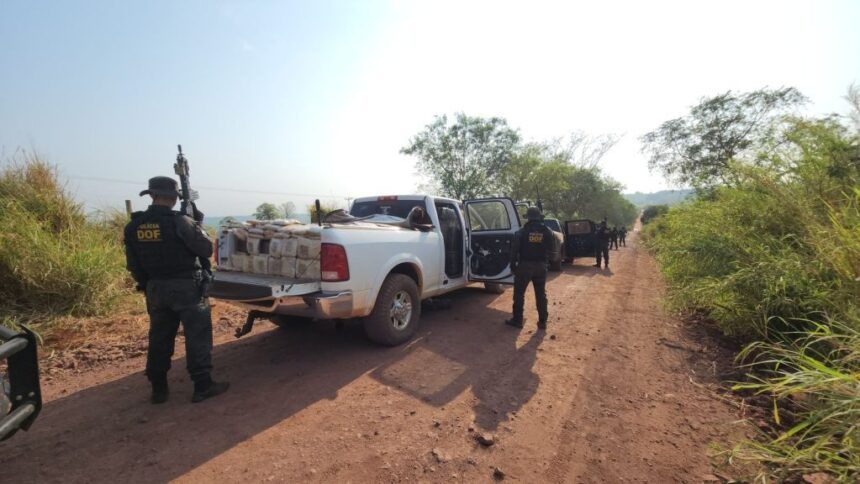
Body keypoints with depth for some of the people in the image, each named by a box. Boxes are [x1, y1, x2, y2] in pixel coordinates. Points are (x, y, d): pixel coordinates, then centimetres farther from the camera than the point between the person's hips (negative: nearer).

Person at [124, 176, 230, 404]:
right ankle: (202, 386, 7)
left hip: (155, 289, 6)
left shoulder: (133, 226, 2)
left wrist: (146, 284, 21)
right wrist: (198, 223, 4)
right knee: (197, 336, 3)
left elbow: (133, 264, 8)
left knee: (159, 338, 17)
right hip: (186, 288, -6)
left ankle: (158, 389, 25)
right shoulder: (181, 222, -17)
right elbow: (206, 249, -8)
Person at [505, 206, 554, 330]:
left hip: (525, 265, -3)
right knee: (541, 294, 11)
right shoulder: (547, 231, -1)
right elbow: (552, 248, 9)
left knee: (519, 293, 6)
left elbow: (514, 249, -6)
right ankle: (542, 322, 14)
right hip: (541, 266, 3)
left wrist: (513, 264, 2)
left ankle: (517, 320, 8)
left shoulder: (522, 231, -7)